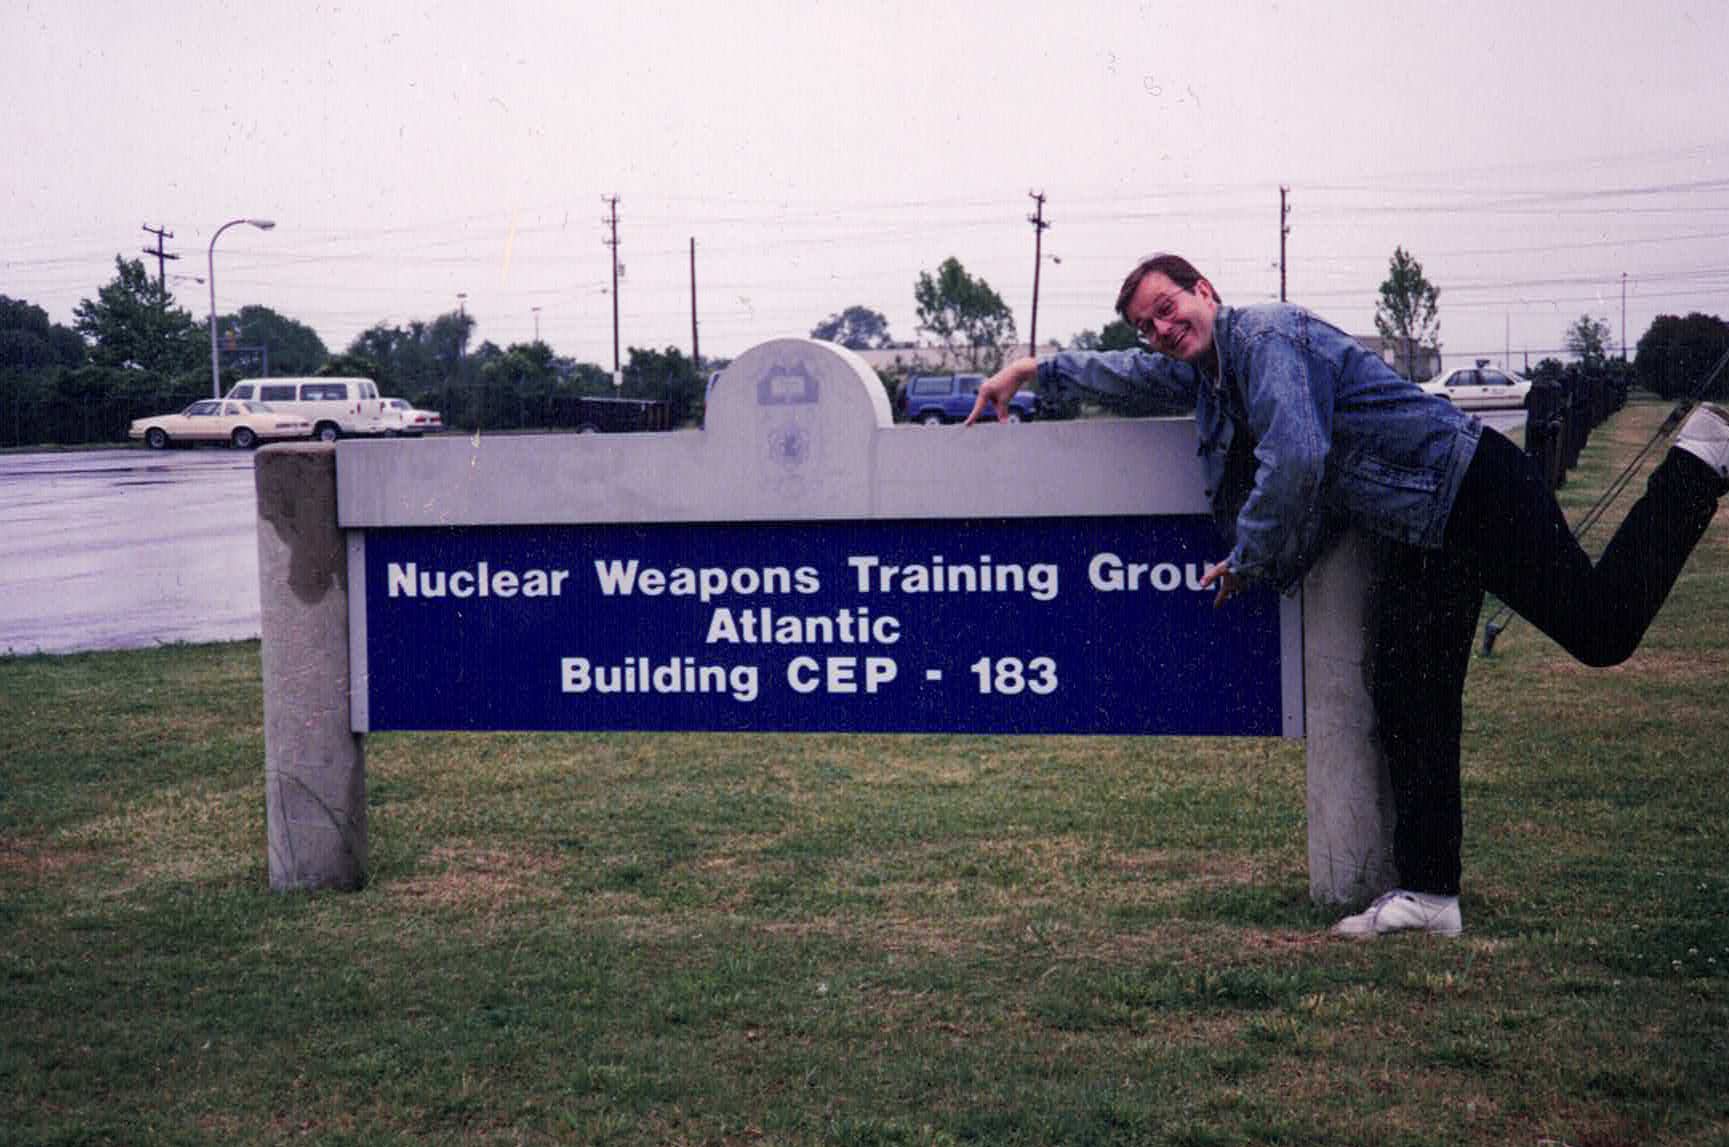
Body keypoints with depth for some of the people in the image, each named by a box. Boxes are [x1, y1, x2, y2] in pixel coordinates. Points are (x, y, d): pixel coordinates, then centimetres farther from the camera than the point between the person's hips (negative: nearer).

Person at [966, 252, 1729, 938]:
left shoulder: (1265, 334, -16)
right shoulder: (1203, 372, 13)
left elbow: (1295, 461, -26)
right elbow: (1133, 372, 35)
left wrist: (1244, 559, -13)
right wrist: (1033, 370, 39)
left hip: (1471, 486, -9)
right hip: (1413, 536, 9)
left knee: (1601, 628, -11)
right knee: (1408, 709, 4)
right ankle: (1428, 893, 7)